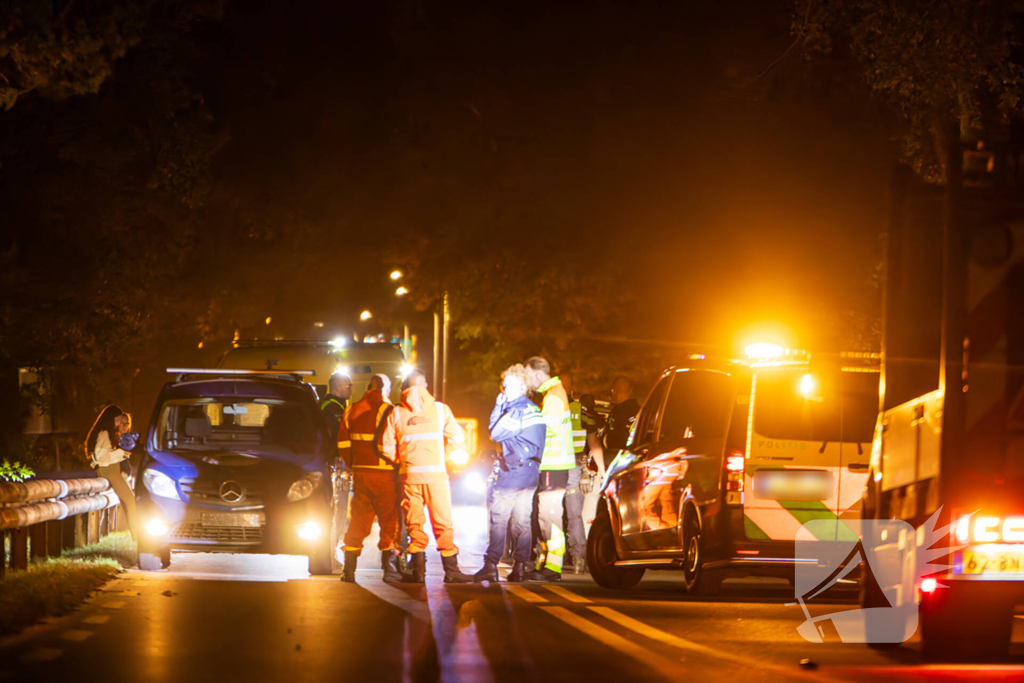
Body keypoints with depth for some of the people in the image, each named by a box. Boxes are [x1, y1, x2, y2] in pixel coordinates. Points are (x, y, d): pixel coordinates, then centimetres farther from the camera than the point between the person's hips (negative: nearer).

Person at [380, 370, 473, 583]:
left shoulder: (396, 413, 2)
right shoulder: (440, 409, 1)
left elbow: (386, 446, 0)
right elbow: (457, 440, 0)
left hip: (409, 475, 1)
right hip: (436, 473, -1)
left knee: (414, 523, 7)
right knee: (442, 522, 3)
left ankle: (418, 571, 4)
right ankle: (451, 571, 2)